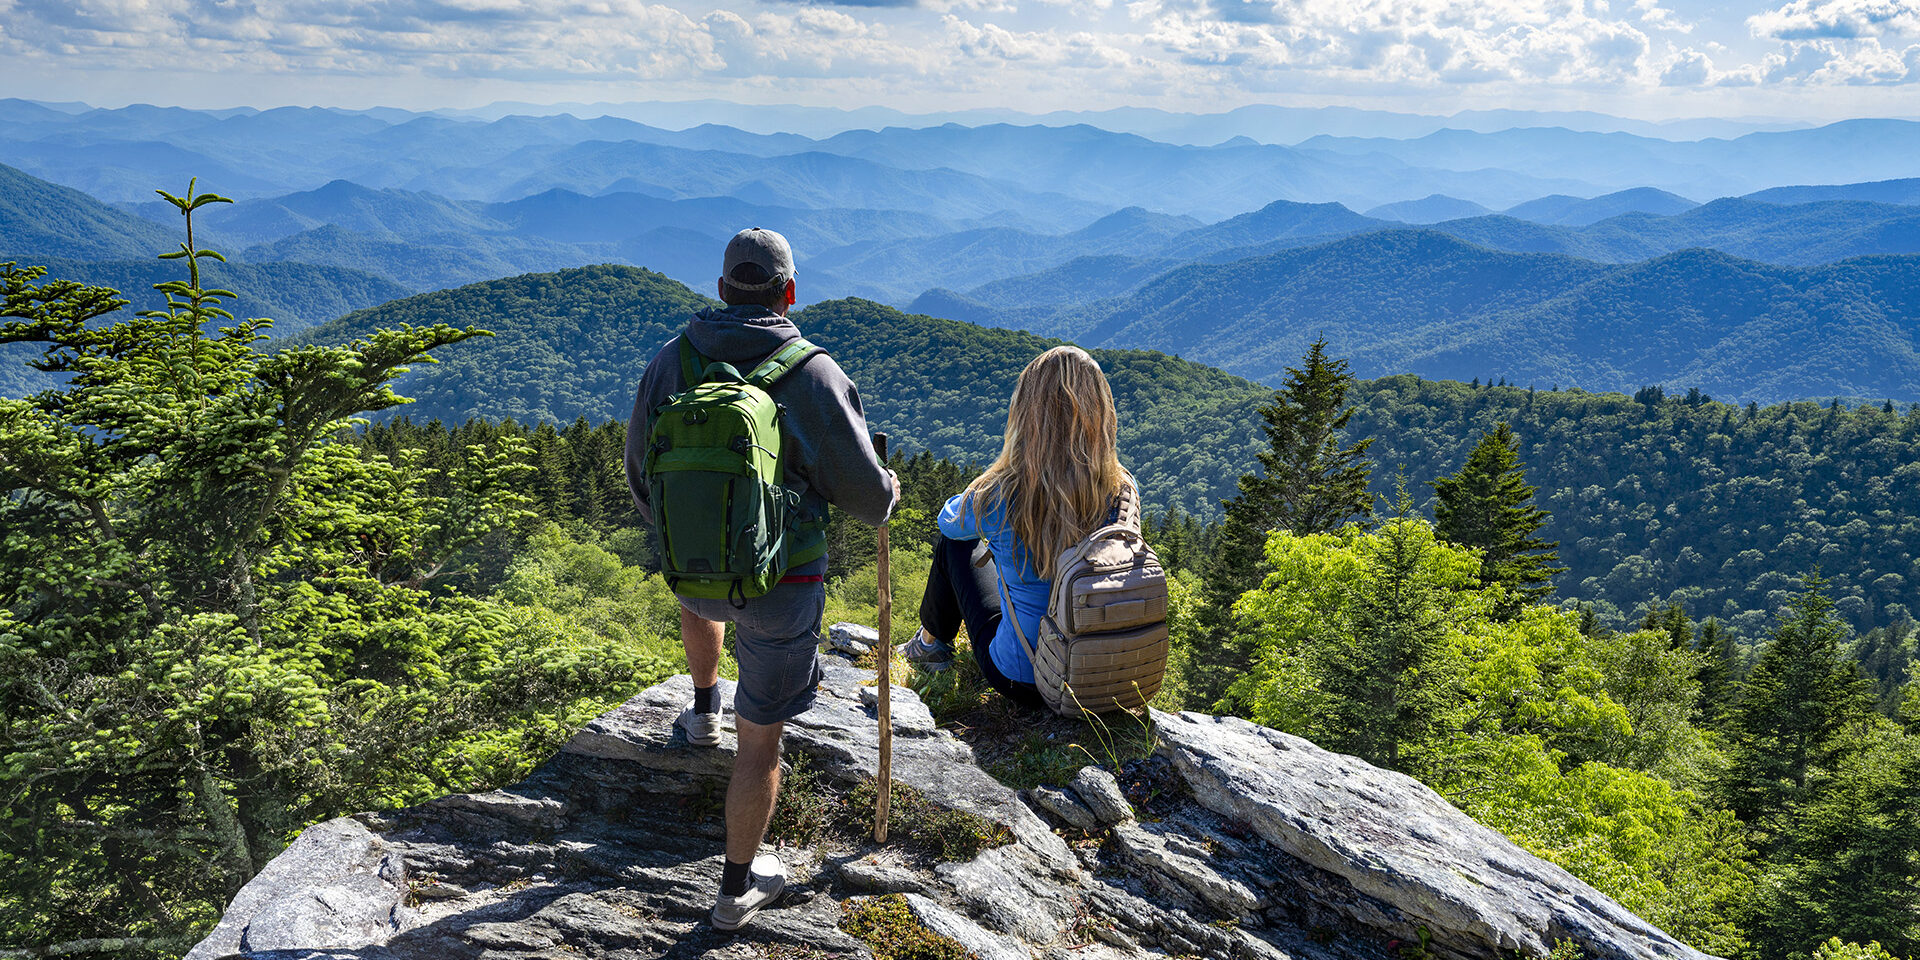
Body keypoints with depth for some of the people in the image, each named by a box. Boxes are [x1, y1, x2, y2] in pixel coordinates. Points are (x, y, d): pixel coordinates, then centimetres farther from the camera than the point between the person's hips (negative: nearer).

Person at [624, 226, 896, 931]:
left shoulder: (670, 362, -4)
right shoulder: (814, 375, -16)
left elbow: (640, 475, 8)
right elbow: (863, 491, -11)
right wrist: (887, 493, 14)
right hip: (781, 583, -4)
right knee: (761, 737, 10)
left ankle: (703, 710, 54)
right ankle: (738, 889, 22)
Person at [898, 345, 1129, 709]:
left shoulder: (998, 497, -23)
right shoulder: (1122, 492, -15)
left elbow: (949, 520, 2)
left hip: (1022, 681, -3)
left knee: (954, 540, 18)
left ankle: (931, 642, 43)